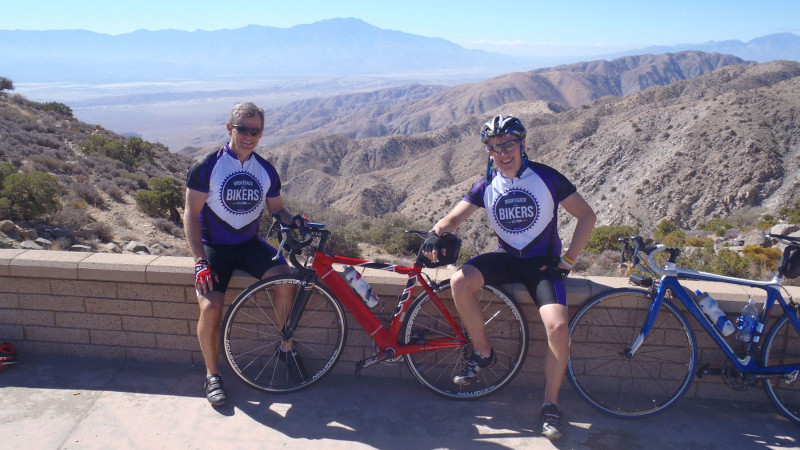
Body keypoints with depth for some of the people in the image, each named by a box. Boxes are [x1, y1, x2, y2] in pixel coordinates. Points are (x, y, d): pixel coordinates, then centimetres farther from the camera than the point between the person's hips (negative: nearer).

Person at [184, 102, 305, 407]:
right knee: (211, 307, -24)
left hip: (250, 244, 3)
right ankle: (212, 375, 0)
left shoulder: (266, 171, 4)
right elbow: (191, 215, -9)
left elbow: (277, 209, 14)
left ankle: (286, 348, -3)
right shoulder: (207, 167, -8)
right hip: (214, 247, -3)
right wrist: (200, 261, -19)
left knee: (286, 278, -25)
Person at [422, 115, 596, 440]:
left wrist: (567, 260, -10)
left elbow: (586, 215, -2)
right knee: (459, 282, -26)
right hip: (506, 258, 3)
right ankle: (483, 353, -3)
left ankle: (550, 404, 0)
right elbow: (453, 219, -5)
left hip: (542, 262, -2)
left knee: (557, 328, -25)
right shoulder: (486, 186, 0)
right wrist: (435, 234, -29)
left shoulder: (547, 178, -8)